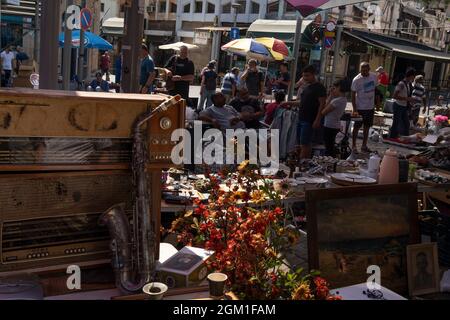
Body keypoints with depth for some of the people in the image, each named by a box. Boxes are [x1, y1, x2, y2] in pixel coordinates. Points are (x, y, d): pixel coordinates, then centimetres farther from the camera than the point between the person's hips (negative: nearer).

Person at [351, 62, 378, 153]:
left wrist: (376, 103, 11)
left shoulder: (374, 76, 0)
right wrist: (354, 109, -18)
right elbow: (353, 95, -13)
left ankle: (364, 146, 22)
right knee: (357, 127, 2)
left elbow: (375, 89, 13)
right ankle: (354, 146, 12)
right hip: (360, 108, -5)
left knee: (367, 127, 12)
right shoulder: (356, 80, -15)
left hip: (370, 107, 5)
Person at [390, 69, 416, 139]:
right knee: (396, 124, 0)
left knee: (406, 124, 14)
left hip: (404, 107, 9)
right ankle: (392, 138, 12)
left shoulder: (409, 84, 9)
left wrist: (411, 99, 3)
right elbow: (395, 96, -23)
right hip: (399, 106, -9)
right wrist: (406, 98, -25)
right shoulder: (401, 84, -18)